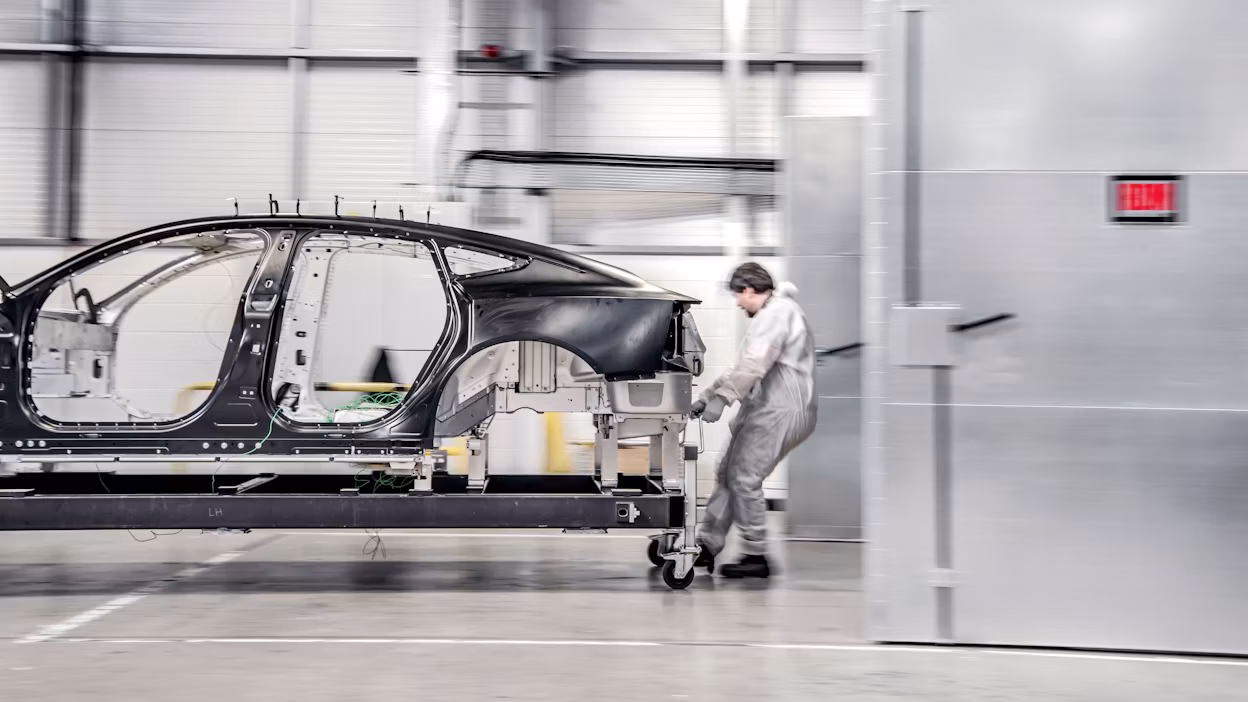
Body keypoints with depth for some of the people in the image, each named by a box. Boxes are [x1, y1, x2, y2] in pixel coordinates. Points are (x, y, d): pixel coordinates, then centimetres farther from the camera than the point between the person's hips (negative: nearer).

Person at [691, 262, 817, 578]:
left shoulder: (777, 312, -13)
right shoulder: (770, 315, 22)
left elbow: (753, 365, -26)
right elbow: (744, 366, 23)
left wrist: (721, 398, -26)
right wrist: (706, 395, 18)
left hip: (780, 413, -11)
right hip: (766, 410, 11)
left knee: (744, 479, -8)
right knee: (728, 473, 10)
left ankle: (756, 557, -1)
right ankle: (707, 546, 13)